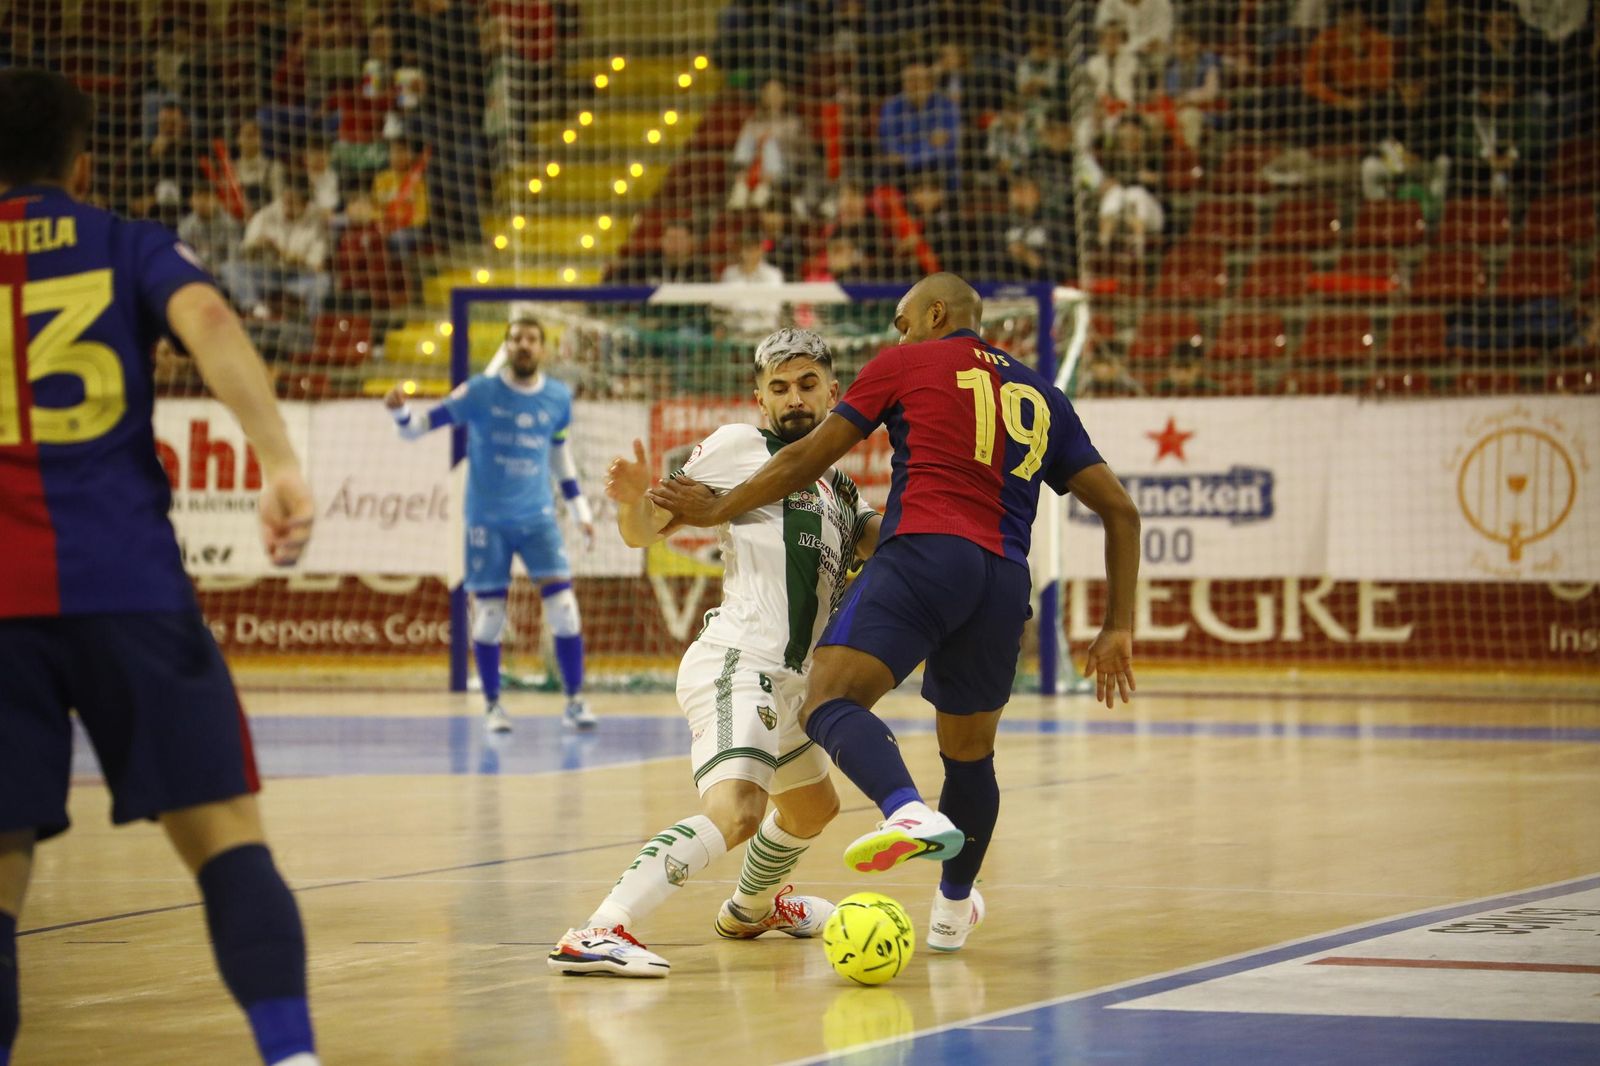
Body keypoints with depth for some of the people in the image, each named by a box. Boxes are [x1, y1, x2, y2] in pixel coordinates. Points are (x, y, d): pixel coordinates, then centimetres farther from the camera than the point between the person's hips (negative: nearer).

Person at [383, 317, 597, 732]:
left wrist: (580, 507, 19)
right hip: (487, 522, -2)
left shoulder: (558, 398, 2)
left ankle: (574, 702, 3)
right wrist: (399, 411, -26)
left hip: (538, 518, 2)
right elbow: (419, 427, -4)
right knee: (489, 616, -1)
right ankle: (492, 706, 16)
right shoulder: (480, 392, -7)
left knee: (564, 611, -8)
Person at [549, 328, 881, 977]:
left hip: (782, 681, 9)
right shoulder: (738, 447, -2)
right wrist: (634, 501, -25)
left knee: (813, 808, 31)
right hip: (736, 662, -9)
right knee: (735, 812, -31)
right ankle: (600, 933, -42)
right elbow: (646, 531, -3)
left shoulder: (837, 490, 20)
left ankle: (752, 908, 57)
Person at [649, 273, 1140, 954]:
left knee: (830, 703, -19)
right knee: (970, 756, 22)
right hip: (1005, 582, 5)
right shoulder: (1043, 400, 27)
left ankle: (910, 812, -48)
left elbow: (810, 458, 13)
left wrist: (715, 510, 24)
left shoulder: (907, 365, 15)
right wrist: (1118, 628, 23)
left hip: (925, 549, -5)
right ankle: (953, 911, 39)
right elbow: (1120, 511, 22)